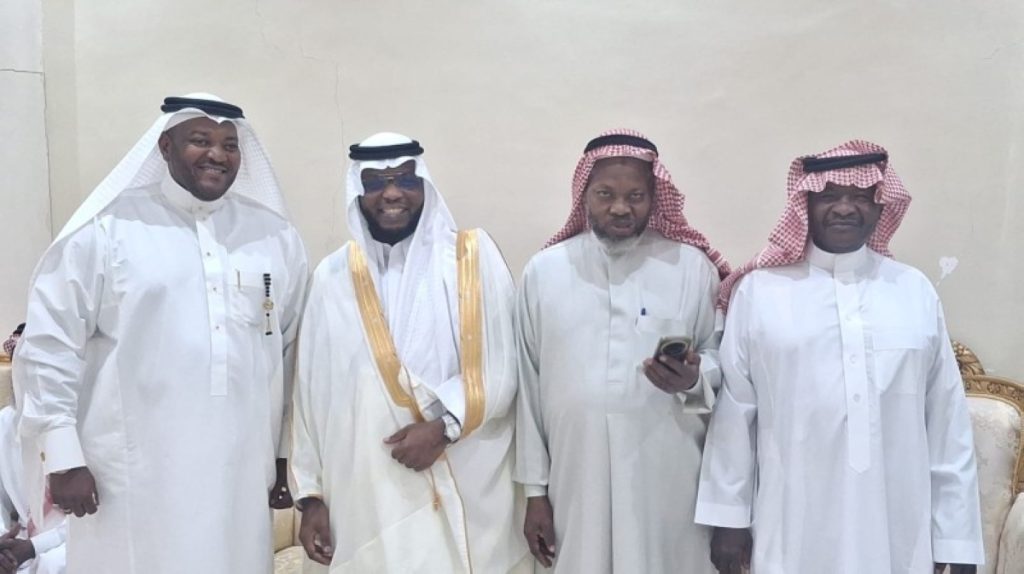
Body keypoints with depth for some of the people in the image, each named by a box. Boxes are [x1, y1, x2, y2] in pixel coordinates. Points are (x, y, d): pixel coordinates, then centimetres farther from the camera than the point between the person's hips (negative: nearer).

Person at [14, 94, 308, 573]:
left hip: (242, 475, 3)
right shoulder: (105, 230, -4)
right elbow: (49, 347, -2)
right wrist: (62, 456, -6)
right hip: (133, 480, -3)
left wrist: (288, 454, 14)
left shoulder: (274, 236, 8)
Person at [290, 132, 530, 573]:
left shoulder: (473, 256, -1)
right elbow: (313, 392, 6)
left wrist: (444, 427, -16)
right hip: (366, 494, 2)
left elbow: (501, 369, -4)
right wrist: (312, 492, 6)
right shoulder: (333, 276, 5)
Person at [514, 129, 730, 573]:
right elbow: (529, 386, 4)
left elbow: (718, 357, 8)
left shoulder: (694, 267, -1)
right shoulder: (543, 271, 1)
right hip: (578, 480, 1)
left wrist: (693, 379, -16)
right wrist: (535, 489, 4)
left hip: (668, 479, 0)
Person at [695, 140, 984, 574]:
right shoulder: (757, 290, -4)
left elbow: (947, 418, 4)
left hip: (901, 535, 2)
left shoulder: (916, 290, 3)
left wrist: (955, 535, 3)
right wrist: (729, 517, 0)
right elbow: (734, 411, -1)